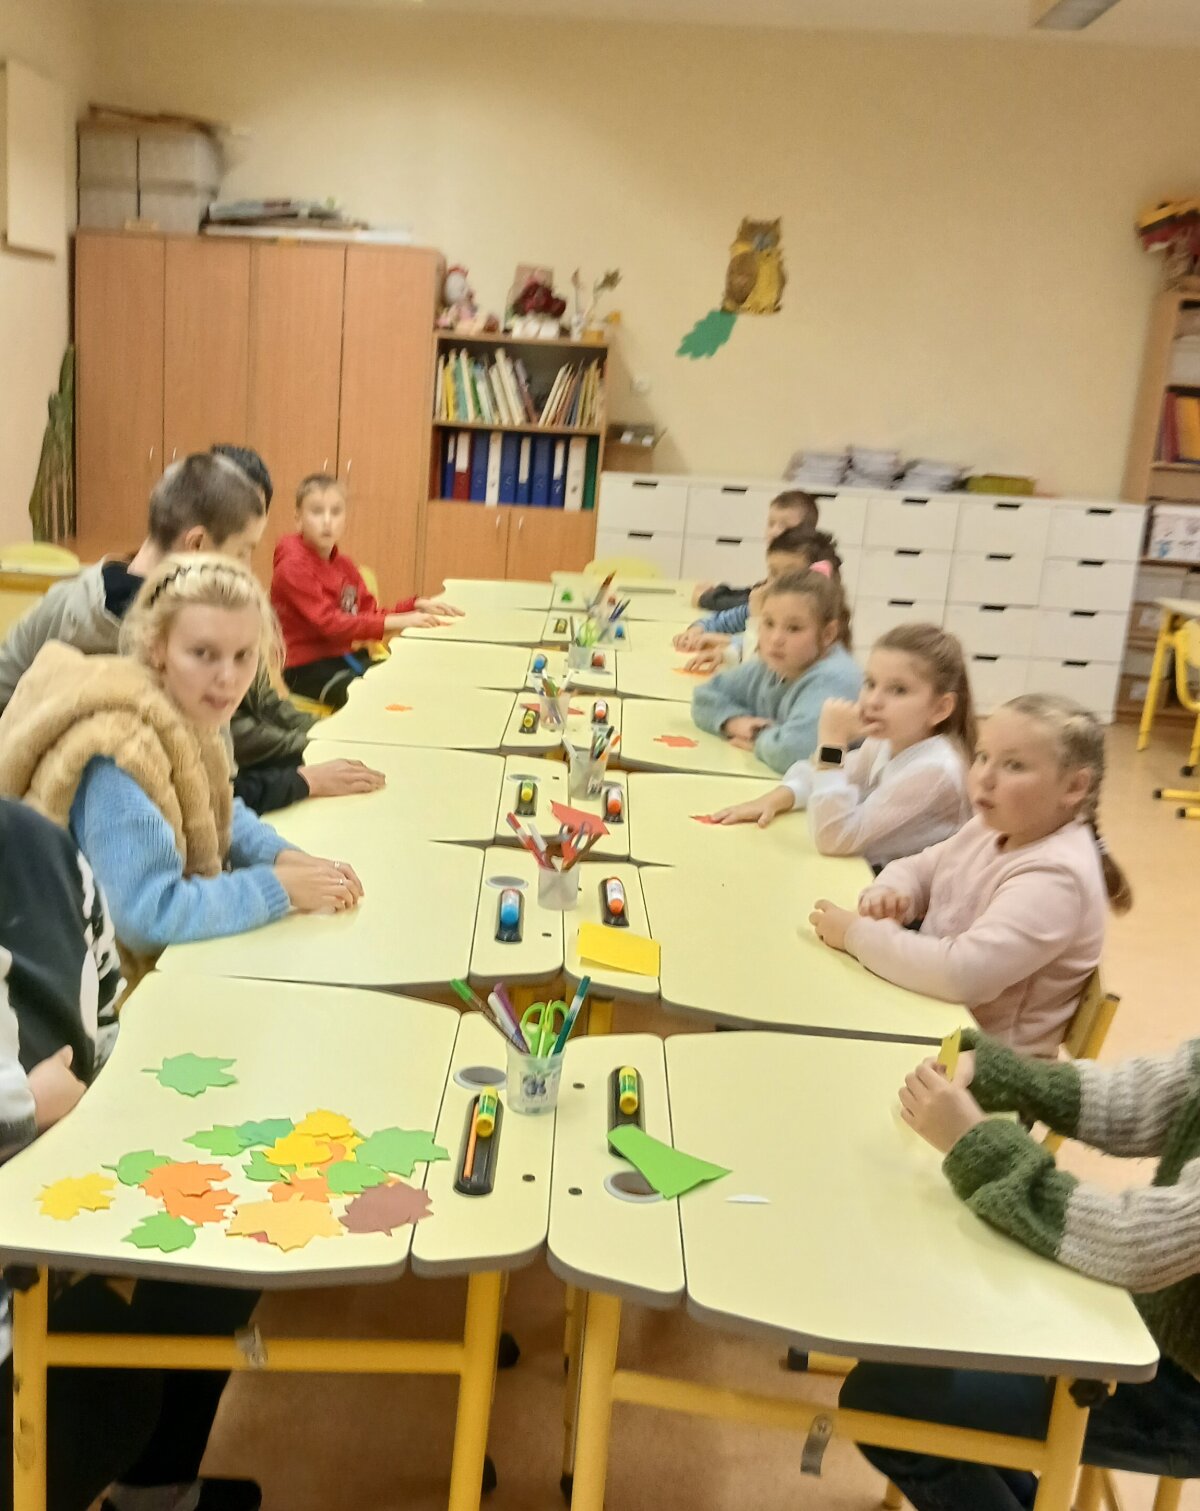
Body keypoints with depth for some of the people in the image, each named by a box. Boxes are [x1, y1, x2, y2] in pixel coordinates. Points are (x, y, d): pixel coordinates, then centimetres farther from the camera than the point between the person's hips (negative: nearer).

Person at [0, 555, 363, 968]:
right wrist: (278, 886, -23)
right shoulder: (122, 751, -28)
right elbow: (148, 915, -30)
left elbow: (219, 812, 12)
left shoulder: (187, 713, -4)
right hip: (116, 974, -7)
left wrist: (280, 855, -5)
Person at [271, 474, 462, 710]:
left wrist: (415, 606, -8)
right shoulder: (293, 566, -15)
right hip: (306, 669, -8)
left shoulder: (344, 566, 11)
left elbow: (371, 614, 9)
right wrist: (396, 622, -32)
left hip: (345, 658, 8)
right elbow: (330, 624, -24)